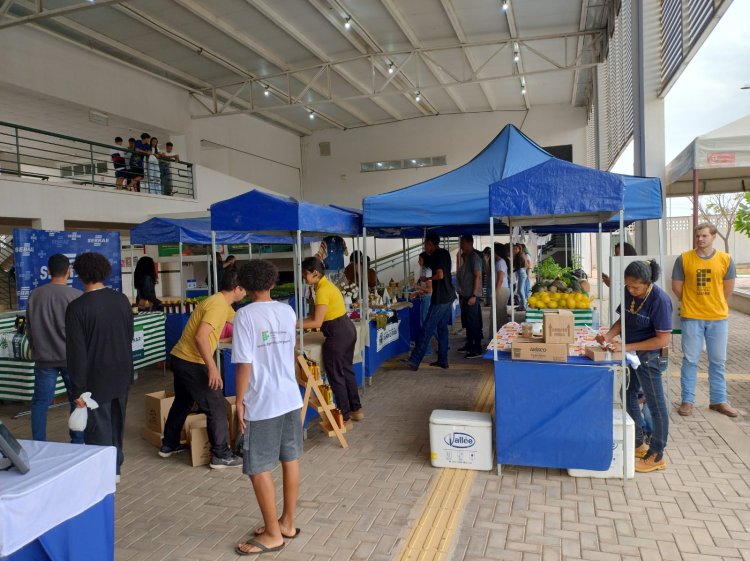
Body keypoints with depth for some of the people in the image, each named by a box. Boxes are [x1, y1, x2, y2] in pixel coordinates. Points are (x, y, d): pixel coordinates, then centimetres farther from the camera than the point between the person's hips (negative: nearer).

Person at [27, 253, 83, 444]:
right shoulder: (76, 296, -12)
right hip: (72, 357, -3)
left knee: (40, 403, 11)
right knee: (77, 400, 8)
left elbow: (29, 328, 9)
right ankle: (78, 442, 13)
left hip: (44, 358, 3)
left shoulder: (35, 295, 0)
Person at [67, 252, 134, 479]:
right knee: (116, 426, 19)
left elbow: (76, 352, -17)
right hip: (122, 376, 6)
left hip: (96, 381, -5)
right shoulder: (122, 300, -1)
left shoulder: (77, 307, -17)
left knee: (98, 430, 5)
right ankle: (115, 468, 32)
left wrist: (78, 389, -11)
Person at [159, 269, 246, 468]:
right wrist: (212, 368, -28)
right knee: (216, 408, -2)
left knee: (182, 402, 26)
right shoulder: (218, 305, -20)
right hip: (191, 363, -10)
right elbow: (201, 337, -28)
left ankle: (168, 445, 41)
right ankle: (221, 456, 6)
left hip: (180, 358, 10)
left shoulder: (221, 303, 12)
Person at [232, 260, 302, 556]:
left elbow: (244, 364, -16)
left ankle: (272, 534, 16)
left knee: (258, 469, 6)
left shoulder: (245, 315, -14)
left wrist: (239, 401, -6)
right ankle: (287, 522, 29)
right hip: (290, 397, 7)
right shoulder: (288, 311, 5)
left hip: (261, 403, -7)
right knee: (290, 460, 15)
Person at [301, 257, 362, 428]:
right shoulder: (326, 285, 11)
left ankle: (345, 419, 13)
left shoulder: (322, 290, -19)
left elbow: (317, 322, -20)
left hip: (338, 334, -10)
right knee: (346, 371, 21)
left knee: (336, 376, 3)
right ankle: (356, 409, 33)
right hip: (347, 330, 10)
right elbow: (316, 316, 12)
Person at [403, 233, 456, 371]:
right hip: (449, 296, 9)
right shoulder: (445, 253, 14)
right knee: (442, 329, 13)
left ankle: (414, 361, -7)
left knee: (427, 329, -9)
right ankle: (443, 360, 16)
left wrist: (427, 279, -6)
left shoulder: (436, 256, -13)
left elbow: (440, 275, -23)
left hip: (440, 298, -9)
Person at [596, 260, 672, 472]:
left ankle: (656, 456, 18)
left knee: (655, 404, 5)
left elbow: (664, 339, -23)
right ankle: (638, 443, 37)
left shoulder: (659, 299, -22)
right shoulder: (628, 292, -3)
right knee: (629, 395, 19)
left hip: (648, 355, -8)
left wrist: (627, 347, -26)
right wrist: (609, 336, -11)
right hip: (631, 353, 8)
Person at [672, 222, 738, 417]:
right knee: (690, 360, 5)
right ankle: (687, 400, 14)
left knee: (718, 361, 11)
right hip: (692, 318, -2)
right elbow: (677, 287, 3)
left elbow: (728, 289, 9)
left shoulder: (725, 259, 0)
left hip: (718, 318, 2)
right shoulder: (684, 259, -5)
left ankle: (718, 400, 24)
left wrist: (717, 306, 13)